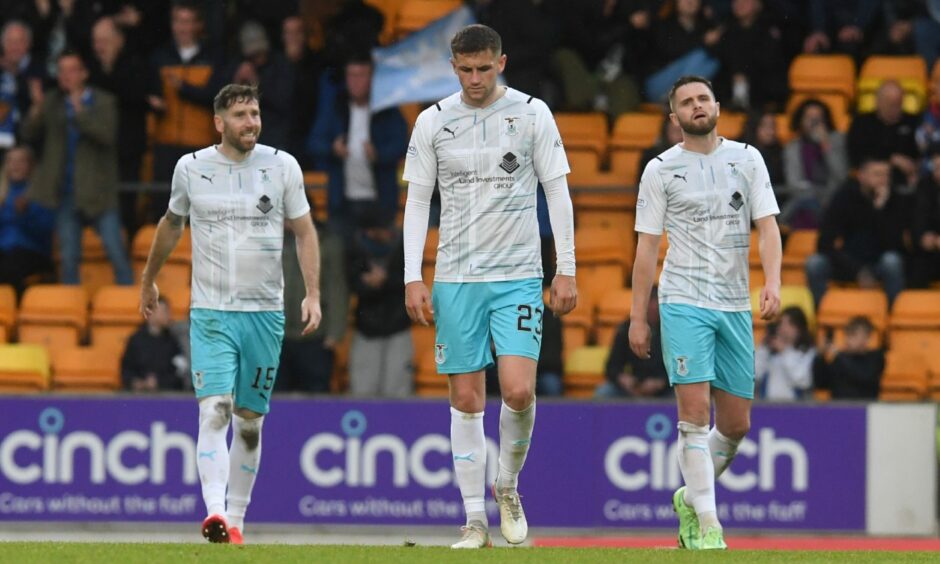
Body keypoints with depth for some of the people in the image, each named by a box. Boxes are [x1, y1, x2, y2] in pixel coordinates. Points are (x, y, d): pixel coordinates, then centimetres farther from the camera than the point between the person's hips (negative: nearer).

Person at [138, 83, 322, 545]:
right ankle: (215, 512, -27)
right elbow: (171, 225, 20)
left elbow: (304, 231, 7)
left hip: (265, 312, 1)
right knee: (214, 409, -17)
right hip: (210, 312, -1)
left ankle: (236, 520, 15)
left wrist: (313, 294, -4)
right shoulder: (191, 168, 2)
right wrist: (148, 280, 29)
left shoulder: (282, 166, 2)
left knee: (250, 420, 6)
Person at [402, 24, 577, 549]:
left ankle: (508, 485, 12)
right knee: (466, 399, 1)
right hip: (456, 278, 1)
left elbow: (557, 191, 4)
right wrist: (413, 279, -1)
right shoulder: (433, 121, 3)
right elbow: (418, 201, 7)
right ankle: (475, 520, 6)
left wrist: (567, 270, -1)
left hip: (519, 275, -1)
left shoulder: (532, 113, 0)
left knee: (519, 391, -15)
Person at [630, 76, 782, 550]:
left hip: (735, 306, 3)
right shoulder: (661, 170, 2)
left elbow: (767, 226, 2)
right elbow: (647, 247, 4)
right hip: (683, 302, -3)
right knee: (695, 414, -13)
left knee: (736, 424, 6)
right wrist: (637, 318, 1)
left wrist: (773, 283, -15)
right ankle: (707, 526, -10)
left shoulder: (747, 159, 8)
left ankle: (691, 499, 28)